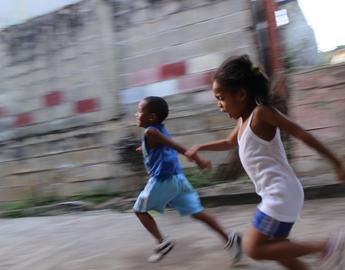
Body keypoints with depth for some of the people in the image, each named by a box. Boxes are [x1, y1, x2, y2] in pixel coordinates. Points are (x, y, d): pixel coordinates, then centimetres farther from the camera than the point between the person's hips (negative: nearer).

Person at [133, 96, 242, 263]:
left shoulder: (150, 132, -8)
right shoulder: (161, 130, 17)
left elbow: (176, 146, -17)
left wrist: (197, 160, -23)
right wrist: (146, 149, 48)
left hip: (162, 180, -8)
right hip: (178, 178, 8)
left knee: (139, 210, 12)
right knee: (197, 212, 6)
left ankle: (162, 242, 5)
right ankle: (229, 239, -3)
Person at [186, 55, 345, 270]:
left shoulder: (260, 113, -15)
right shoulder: (244, 120, 12)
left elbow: (302, 134, -15)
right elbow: (230, 143, 31)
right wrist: (200, 147, 24)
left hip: (281, 195, -9)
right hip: (276, 195, 9)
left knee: (253, 249, -4)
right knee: (273, 248, 16)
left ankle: (326, 246, -2)